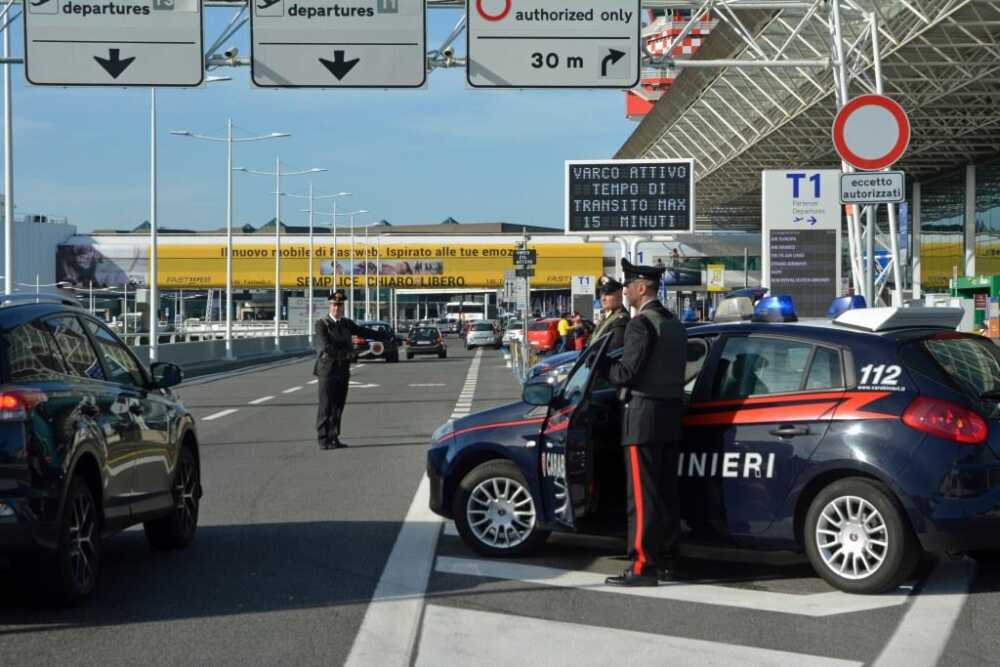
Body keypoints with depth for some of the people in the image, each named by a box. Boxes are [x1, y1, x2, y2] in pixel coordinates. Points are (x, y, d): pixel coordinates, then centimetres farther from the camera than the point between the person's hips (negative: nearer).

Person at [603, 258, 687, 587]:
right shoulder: (674, 323, 16)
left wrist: (603, 365, 3)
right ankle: (663, 559, 18)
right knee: (666, 491, 12)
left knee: (642, 493, -8)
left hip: (644, 415, -9)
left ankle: (643, 566, -8)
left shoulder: (641, 323, -13)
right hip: (671, 412, 9)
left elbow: (626, 372, -17)